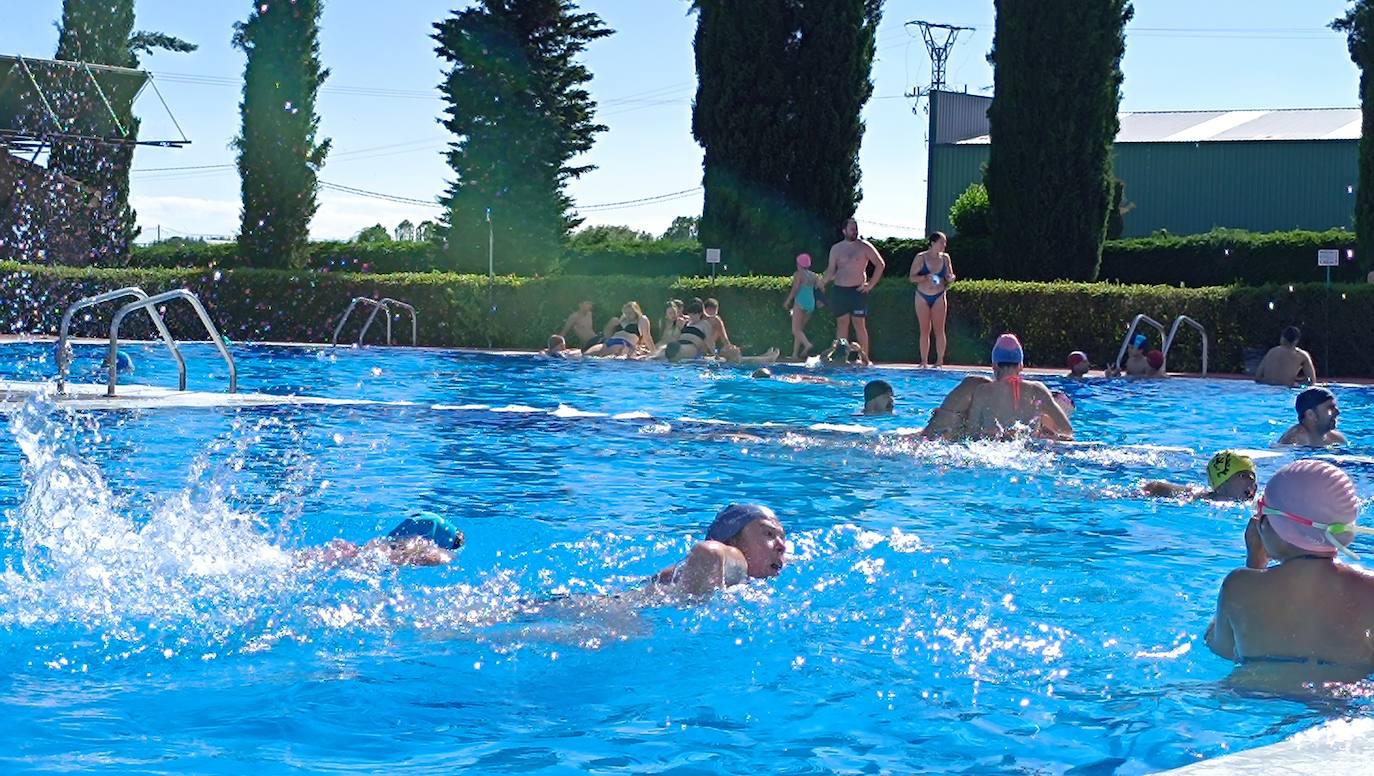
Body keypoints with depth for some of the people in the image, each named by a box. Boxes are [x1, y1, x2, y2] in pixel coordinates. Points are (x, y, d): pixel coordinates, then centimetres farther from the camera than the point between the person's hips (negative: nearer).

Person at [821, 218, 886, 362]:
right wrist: (822, 282, -7)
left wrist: (871, 284, -3)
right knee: (842, 324, 5)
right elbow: (830, 270, 13)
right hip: (839, 290, 3)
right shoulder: (836, 248, 11)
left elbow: (880, 264, 2)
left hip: (857, 291, -3)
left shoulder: (865, 247, 1)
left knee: (859, 324, -6)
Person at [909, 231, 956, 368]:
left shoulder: (945, 258, 3)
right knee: (925, 330, 2)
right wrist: (926, 277, -21)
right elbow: (912, 277, -5)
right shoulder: (921, 257, -5)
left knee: (939, 330, -2)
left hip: (939, 297, 1)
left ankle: (940, 361, 2)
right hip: (922, 297, -1)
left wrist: (950, 278, -11)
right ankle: (923, 361, 7)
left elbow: (950, 275, 13)